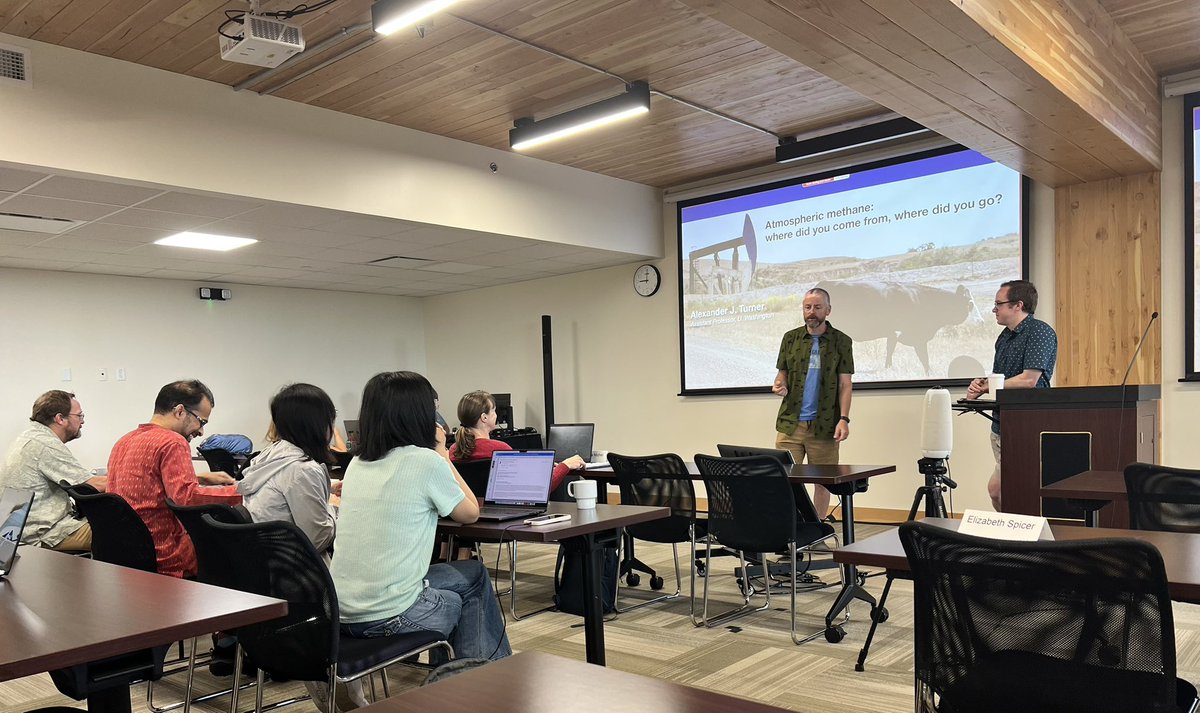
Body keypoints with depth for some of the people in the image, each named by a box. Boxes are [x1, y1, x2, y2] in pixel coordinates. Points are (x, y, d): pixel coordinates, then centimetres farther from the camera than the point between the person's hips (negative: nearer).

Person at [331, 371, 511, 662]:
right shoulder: (426, 461, -13)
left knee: (474, 573, 24)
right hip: (388, 617, -7)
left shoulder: (358, 463, 8)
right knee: (474, 575, 22)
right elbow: (471, 513, 4)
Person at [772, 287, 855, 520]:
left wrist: (844, 418, -12)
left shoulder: (841, 341, 3)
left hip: (824, 425, -1)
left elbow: (845, 383, 0)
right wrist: (779, 385, -9)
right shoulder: (790, 338, 9)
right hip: (790, 422, 2)